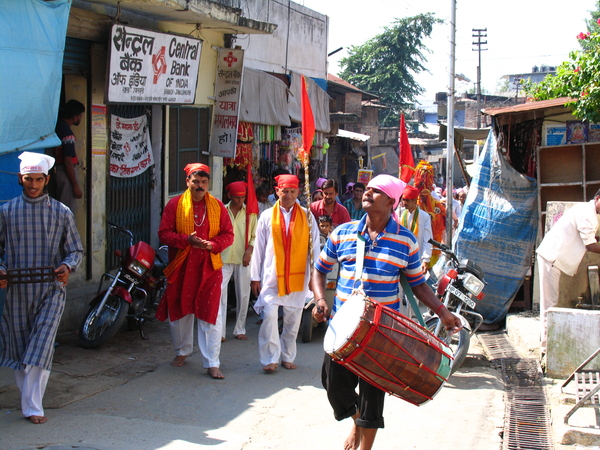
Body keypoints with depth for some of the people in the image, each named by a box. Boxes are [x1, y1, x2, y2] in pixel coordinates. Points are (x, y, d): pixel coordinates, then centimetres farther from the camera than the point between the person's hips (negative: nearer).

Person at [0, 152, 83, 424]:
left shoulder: (61, 213, 4)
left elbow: (76, 250, 6)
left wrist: (67, 266, -15)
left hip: (51, 290, -2)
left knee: (41, 346, -9)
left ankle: (33, 406, -6)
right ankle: (27, 396, 28)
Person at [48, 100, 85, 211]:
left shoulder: (58, 126, 5)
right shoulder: (67, 133, -20)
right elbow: (68, 162, -22)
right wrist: (76, 186, -18)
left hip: (58, 171, 9)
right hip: (65, 173, -9)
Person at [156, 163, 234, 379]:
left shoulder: (217, 206, 5)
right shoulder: (174, 204, 1)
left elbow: (228, 235, 4)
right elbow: (164, 233, -3)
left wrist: (213, 244, -16)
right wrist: (187, 240, -19)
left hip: (209, 266, 0)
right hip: (181, 266, 0)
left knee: (210, 313, -4)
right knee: (179, 310, 12)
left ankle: (212, 363, -1)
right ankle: (182, 351, 34)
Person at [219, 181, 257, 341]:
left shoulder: (250, 213, 5)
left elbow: (255, 235, 7)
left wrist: (249, 250, -7)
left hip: (243, 259, 1)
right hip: (224, 258, -1)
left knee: (243, 294, 5)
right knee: (220, 291, -11)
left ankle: (240, 329, 16)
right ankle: (219, 331, -8)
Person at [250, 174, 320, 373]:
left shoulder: (307, 217, 4)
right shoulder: (267, 216, 3)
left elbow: (314, 247, 5)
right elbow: (259, 248, 5)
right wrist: (255, 276, 3)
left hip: (298, 276, 1)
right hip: (271, 276, -1)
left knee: (293, 319, 8)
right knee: (269, 315, -9)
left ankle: (287, 357, 22)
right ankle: (270, 359, 0)